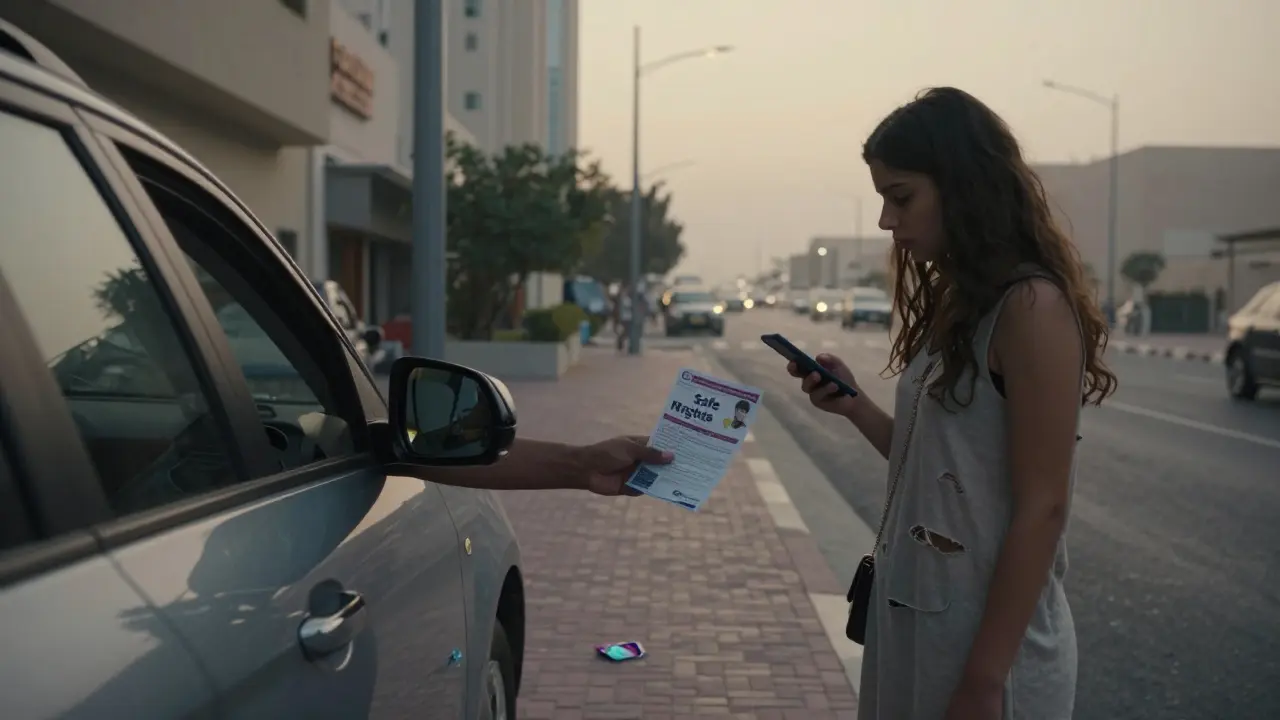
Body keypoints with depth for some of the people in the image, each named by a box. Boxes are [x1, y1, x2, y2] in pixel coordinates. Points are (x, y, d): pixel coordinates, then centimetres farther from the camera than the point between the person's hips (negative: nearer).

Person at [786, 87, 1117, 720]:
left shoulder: (1031, 306, -17)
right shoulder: (958, 305, 8)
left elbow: (1041, 507, -19)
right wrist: (854, 406, -4)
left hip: (987, 634, -8)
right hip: (913, 618, 8)